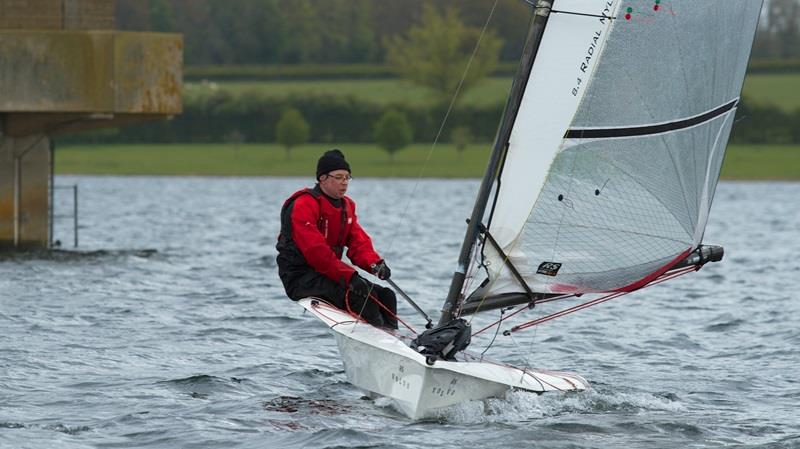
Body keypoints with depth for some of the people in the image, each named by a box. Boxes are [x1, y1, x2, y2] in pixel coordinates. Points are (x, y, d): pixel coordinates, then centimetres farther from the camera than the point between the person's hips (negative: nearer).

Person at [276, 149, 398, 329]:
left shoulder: (346, 206, 14)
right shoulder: (303, 206, -15)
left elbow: (359, 242, 6)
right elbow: (316, 251, -24)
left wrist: (375, 264, -17)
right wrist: (349, 276, -32)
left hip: (330, 273, 9)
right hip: (300, 278, -9)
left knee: (385, 295, -1)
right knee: (361, 293, -27)